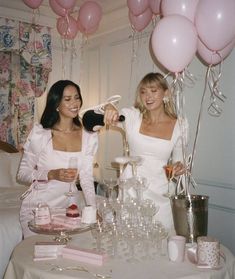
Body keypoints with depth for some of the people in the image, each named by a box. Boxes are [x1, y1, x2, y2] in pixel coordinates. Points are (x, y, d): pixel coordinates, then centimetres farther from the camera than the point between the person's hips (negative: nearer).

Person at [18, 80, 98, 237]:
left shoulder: (89, 137, -2)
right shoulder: (39, 134, -12)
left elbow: (87, 178, 0)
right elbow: (22, 174, -6)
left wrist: (92, 208, -12)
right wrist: (52, 175, -21)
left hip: (68, 205, 3)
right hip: (38, 206, -2)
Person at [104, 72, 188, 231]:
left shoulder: (177, 125, 2)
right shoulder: (132, 116, -1)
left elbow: (178, 161, 13)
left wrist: (179, 168, -9)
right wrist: (108, 108, -35)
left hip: (160, 194, 1)